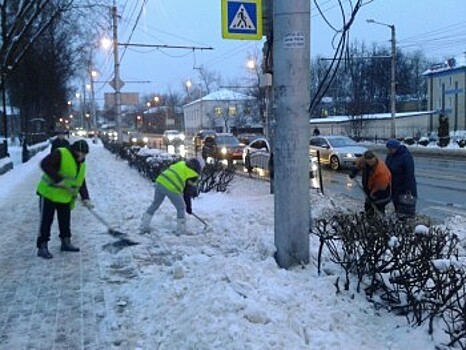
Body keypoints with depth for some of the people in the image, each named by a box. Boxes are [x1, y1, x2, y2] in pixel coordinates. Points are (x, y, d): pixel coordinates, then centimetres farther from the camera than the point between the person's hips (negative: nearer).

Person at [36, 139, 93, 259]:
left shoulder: (81, 164, 6)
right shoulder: (60, 154, -18)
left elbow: (81, 182, 7)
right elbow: (45, 164, -29)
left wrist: (85, 198, -5)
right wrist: (58, 179, -32)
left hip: (65, 197, 7)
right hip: (49, 193, -7)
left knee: (65, 220, 15)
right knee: (46, 221, -1)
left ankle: (66, 242, 30)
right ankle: (42, 247, 5)